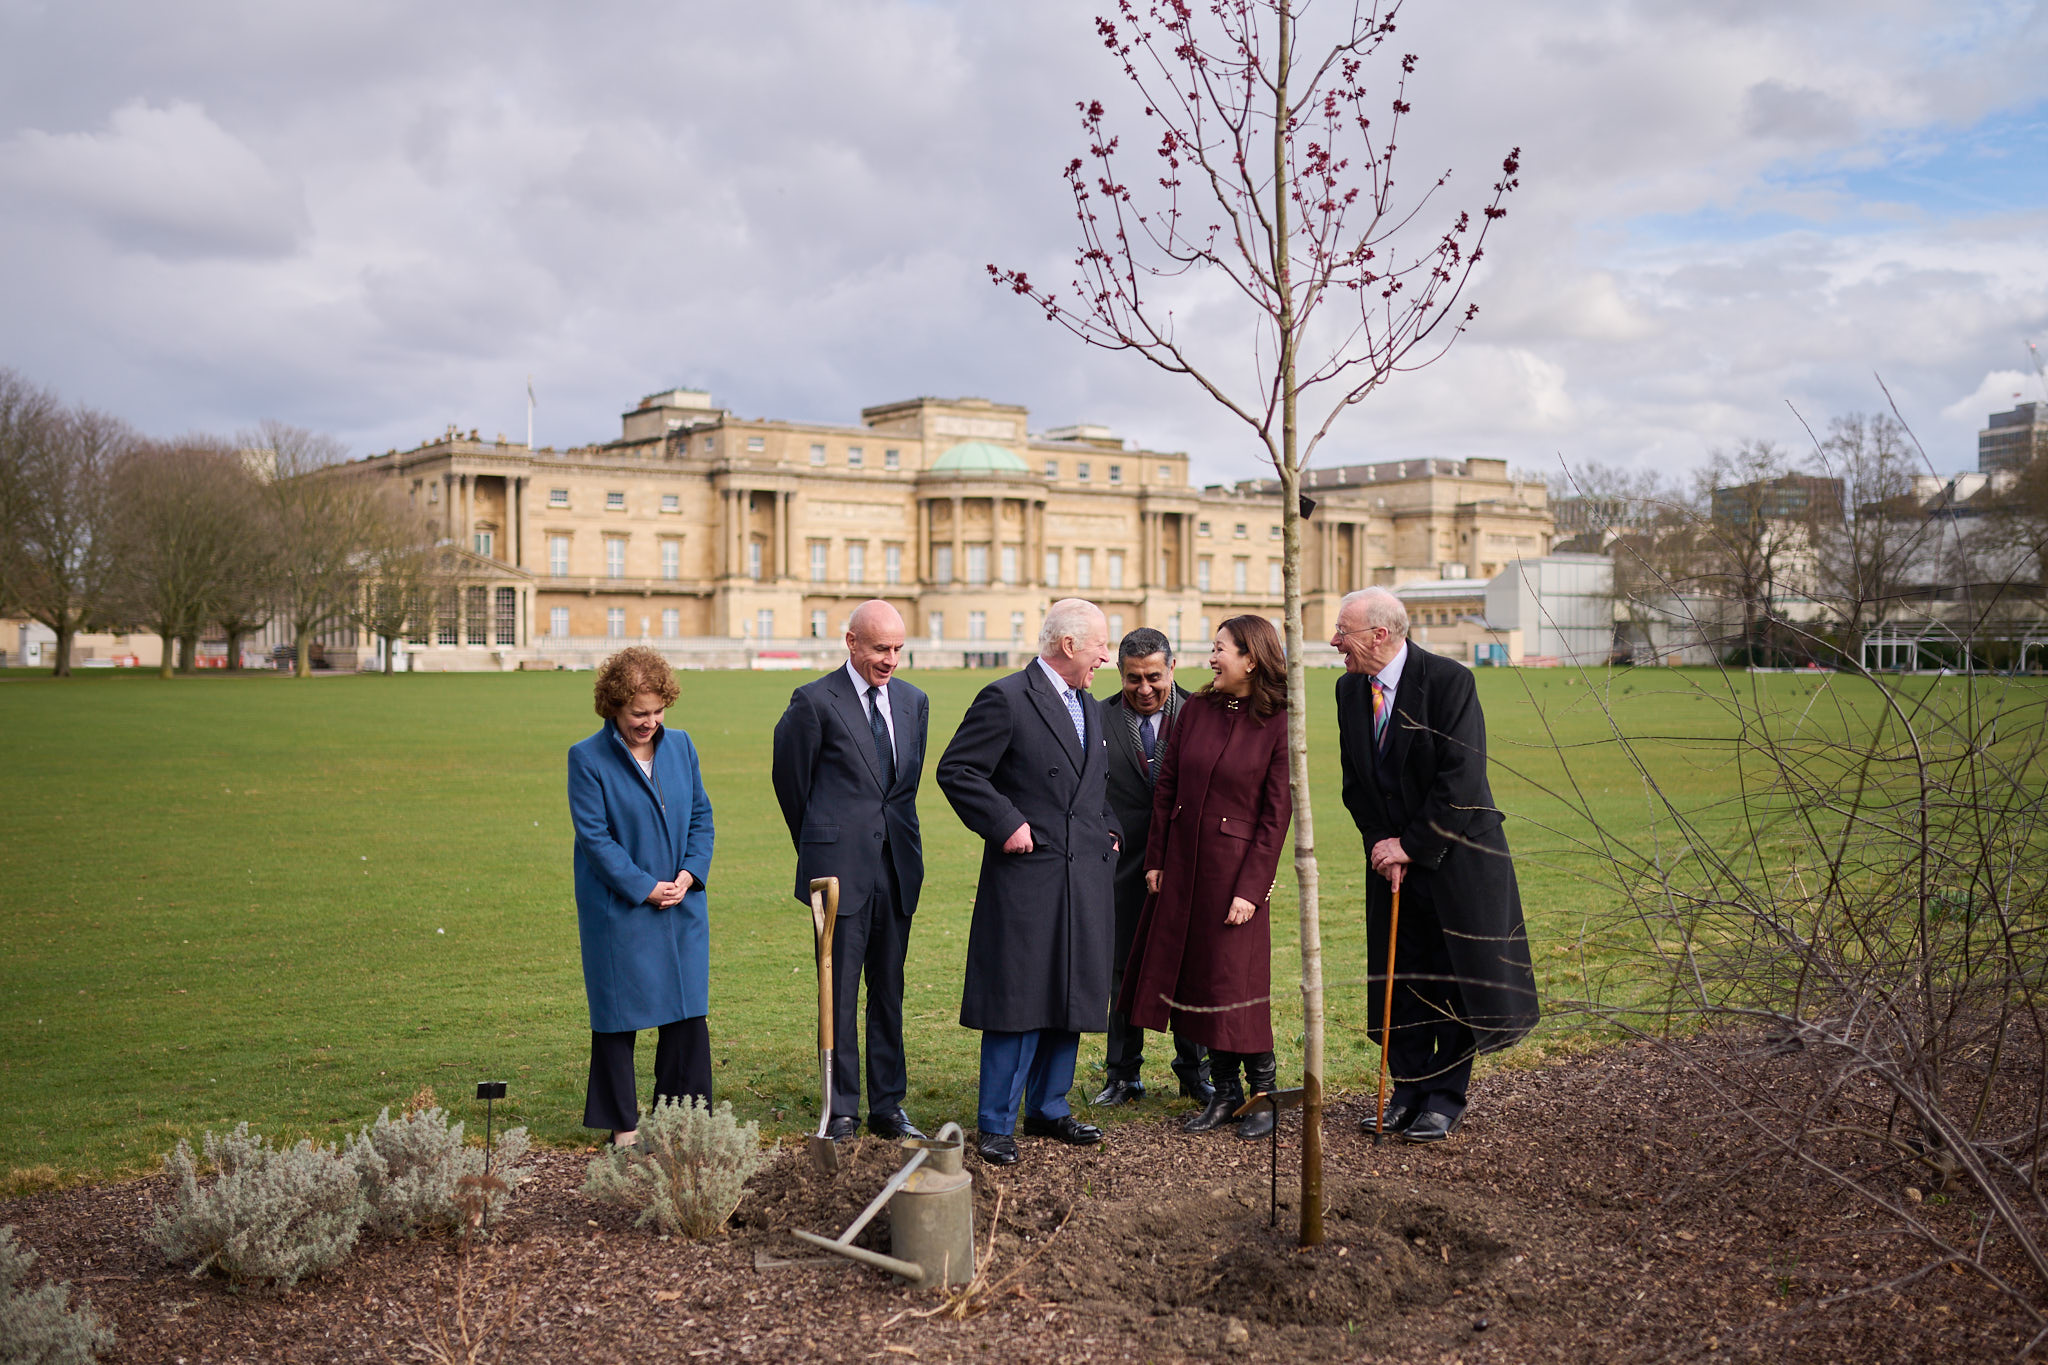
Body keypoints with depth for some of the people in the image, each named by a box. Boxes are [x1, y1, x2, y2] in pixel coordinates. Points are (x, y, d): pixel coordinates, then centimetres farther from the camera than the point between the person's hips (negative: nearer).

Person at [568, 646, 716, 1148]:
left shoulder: (680, 745, 6)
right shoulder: (588, 758, -8)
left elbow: (701, 815, 11)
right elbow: (593, 836, -10)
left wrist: (689, 874, -4)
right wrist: (645, 888, -13)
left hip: (682, 906, 4)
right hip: (618, 912, -4)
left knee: (689, 1012, 6)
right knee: (619, 1016, 5)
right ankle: (623, 1125, 16)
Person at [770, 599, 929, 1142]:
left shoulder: (913, 701, 11)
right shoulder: (815, 701, -6)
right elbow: (791, 780, 4)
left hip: (898, 867, 5)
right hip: (841, 867, -5)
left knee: (889, 991, 11)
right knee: (839, 993, 2)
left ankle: (888, 1106, 19)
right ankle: (842, 1111, 11)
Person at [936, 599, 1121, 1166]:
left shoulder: (1090, 708, 18)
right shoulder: (1005, 699, -9)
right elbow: (957, 770, -11)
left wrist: (1109, 831, 15)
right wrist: (1005, 824, -16)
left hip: (1086, 882, 8)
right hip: (1027, 873, -8)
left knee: (1072, 999, 12)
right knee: (1019, 1002, -4)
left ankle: (1048, 1109, 25)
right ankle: (996, 1124, 6)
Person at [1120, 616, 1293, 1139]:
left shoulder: (1278, 724, -10)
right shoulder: (1197, 710, 4)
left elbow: (1276, 814, -10)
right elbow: (1166, 788, 9)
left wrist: (1251, 889, -13)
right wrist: (1155, 859, 5)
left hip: (1235, 865, -5)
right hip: (1182, 861, 5)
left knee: (1235, 983, 0)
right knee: (1197, 977, 9)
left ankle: (1264, 1093, 17)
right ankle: (1224, 1091, 22)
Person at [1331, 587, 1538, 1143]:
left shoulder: (1448, 680, -17)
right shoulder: (1350, 689, 3)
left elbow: (1462, 779, -20)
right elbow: (1356, 782, 9)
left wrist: (1411, 845, -17)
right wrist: (1380, 843, -5)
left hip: (1456, 858, -5)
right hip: (1393, 856, 5)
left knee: (1455, 978, 3)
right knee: (1399, 977, 9)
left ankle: (1446, 1098, 15)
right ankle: (1408, 1091, 21)